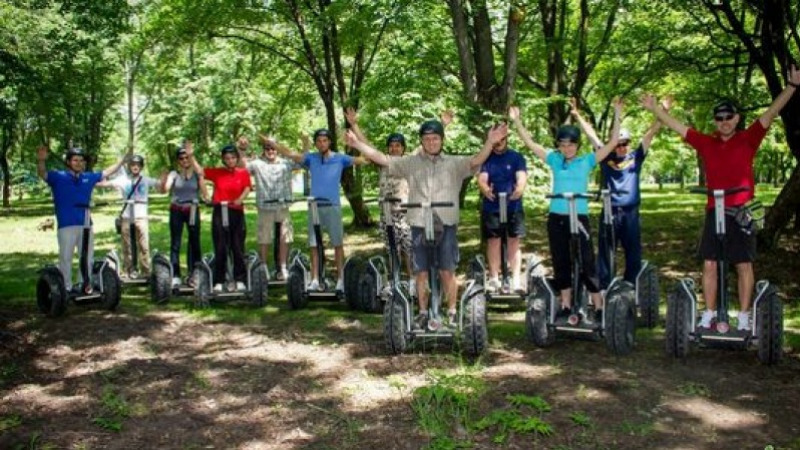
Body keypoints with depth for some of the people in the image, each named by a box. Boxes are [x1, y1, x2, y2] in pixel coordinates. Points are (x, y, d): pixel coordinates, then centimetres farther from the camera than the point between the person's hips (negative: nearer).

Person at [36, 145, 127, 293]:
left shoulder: (89, 177, 12)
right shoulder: (58, 177, -1)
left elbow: (107, 172, 21)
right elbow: (42, 174, -17)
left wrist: (123, 159, 18)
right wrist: (41, 160, -38)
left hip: (86, 225, 5)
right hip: (66, 226, -5)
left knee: (88, 257, 13)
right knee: (65, 257, 1)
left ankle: (85, 285, 26)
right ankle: (67, 288, 8)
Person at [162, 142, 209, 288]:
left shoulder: (197, 174, 4)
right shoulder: (174, 174, 1)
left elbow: (204, 193, 4)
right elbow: (165, 189, -15)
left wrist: (206, 199, -18)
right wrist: (164, 178, -33)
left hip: (193, 211, 1)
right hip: (176, 211, -1)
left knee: (195, 243, 3)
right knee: (175, 244, -1)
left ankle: (192, 275, 12)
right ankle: (175, 276, 1)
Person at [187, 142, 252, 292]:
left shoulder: (243, 173, 2)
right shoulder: (217, 172, 3)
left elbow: (247, 188, -3)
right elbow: (200, 171, 1)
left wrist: (240, 199, -22)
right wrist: (191, 156, -9)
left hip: (237, 212, 0)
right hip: (219, 212, 0)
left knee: (238, 248, 5)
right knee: (220, 249, 4)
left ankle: (240, 280, 14)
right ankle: (218, 281, 9)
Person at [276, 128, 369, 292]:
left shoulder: (340, 159, 3)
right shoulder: (311, 158, 6)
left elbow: (361, 161, -4)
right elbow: (289, 154, 0)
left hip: (333, 206, -2)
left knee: (338, 244, 1)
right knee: (314, 245, 4)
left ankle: (340, 279, 8)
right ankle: (315, 280, 10)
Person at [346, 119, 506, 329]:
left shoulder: (454, 163, 6)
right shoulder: (411, 162, 8)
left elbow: (476, 161, -9)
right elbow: (382, 159, 5)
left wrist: (490, 143, -25)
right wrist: (357, 144, -1)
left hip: (446, 225, -1)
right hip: (419, 225, 1)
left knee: (447, 271, 3)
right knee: (421, 272, 9)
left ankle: (452, 312, 17)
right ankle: (423, 312, 22)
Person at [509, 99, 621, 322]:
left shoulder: (587, 160, 1)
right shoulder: (554, 159, 6)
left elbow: (612, 142, -3)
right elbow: (529, 143, 8)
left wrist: (617, 115, -9)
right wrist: (516, 121, 4)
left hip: (580, 217, -3)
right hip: (556, 217, 3)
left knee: (586, 263, -2)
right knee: (561, 263, 11)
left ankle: (599, 308, 5)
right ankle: (566, 306, 22)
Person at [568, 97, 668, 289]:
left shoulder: (636, 158, 7)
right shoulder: (605, 158, 7)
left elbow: (650, 133, 2)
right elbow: (591, 134, 4)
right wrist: (577, 115, 0)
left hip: (630, 213, 1)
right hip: (609, 212, -1)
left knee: (633, 253, 6)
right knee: (605, 253, 2)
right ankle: (603, 288, 8)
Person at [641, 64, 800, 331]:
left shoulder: (747, 140, 2)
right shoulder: (706, 143, 7)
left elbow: (771, 114, -6)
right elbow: (676, 126, 10)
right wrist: (654, 108, 10)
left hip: (741, 211, -2)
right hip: (714, 211, 2)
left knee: (743, 265, 4)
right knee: (709, 264, 4)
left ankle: (744, 317, 11)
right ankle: (709, 314, 14)